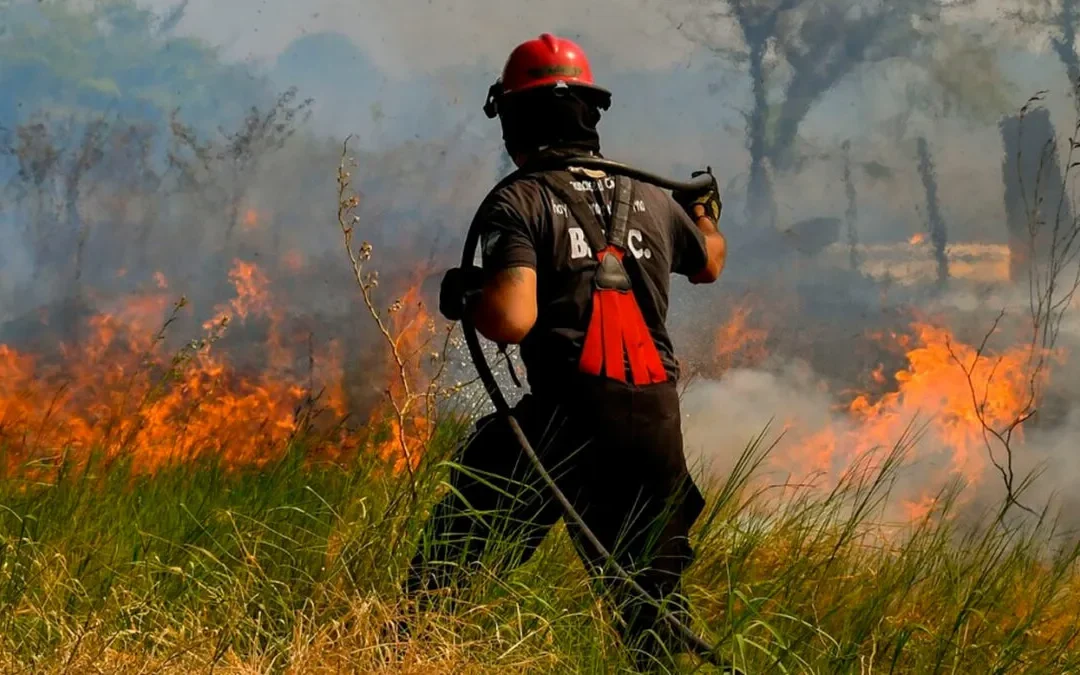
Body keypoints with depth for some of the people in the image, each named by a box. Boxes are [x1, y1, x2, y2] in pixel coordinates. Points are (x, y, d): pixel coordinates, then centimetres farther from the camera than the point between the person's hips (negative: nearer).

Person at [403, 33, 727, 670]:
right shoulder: (652, 200, 12)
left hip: (565, 422, -4)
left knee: (456, 547, 10)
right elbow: (710, 264, 34)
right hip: (657, 425, 4)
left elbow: (513, 321, -18)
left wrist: (464, 295, 4)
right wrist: (705, 212, 55)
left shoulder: (519, 201, -4)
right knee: (652, 593, 14)